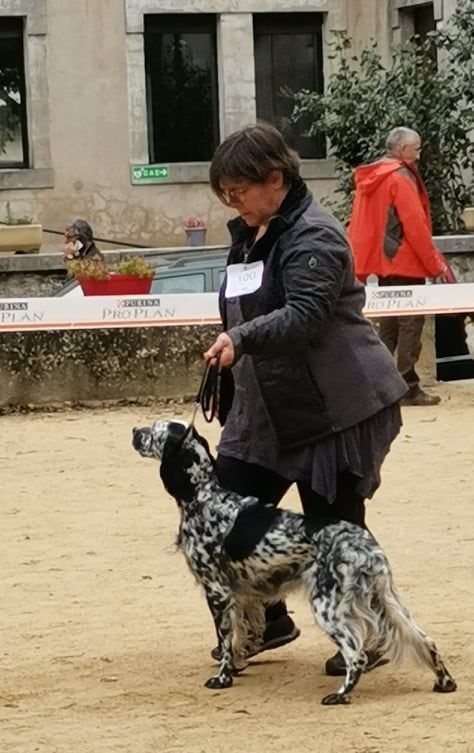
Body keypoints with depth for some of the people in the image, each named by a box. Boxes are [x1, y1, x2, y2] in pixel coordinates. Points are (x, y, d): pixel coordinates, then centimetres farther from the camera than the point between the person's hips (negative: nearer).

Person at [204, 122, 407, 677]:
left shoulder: (313, 236, -16)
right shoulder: (249, 235, 14)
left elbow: (306, 314, -29)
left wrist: (241, 339, -41)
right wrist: (226, 390, 27)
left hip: (334, 408, -9)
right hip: (265, 408, 9)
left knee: (334, 527, -3)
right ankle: (264, 621, 21)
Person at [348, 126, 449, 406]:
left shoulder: (371, 179, 11)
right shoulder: (400, 178, -14)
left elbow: (364, 226, 13)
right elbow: (415, 227, -18)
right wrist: (436, 265, -13)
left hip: (384, 264, 8)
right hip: (405, 264, -8)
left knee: (389, 325, 14)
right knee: (410, 324, -5)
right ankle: (408, 387, -6)